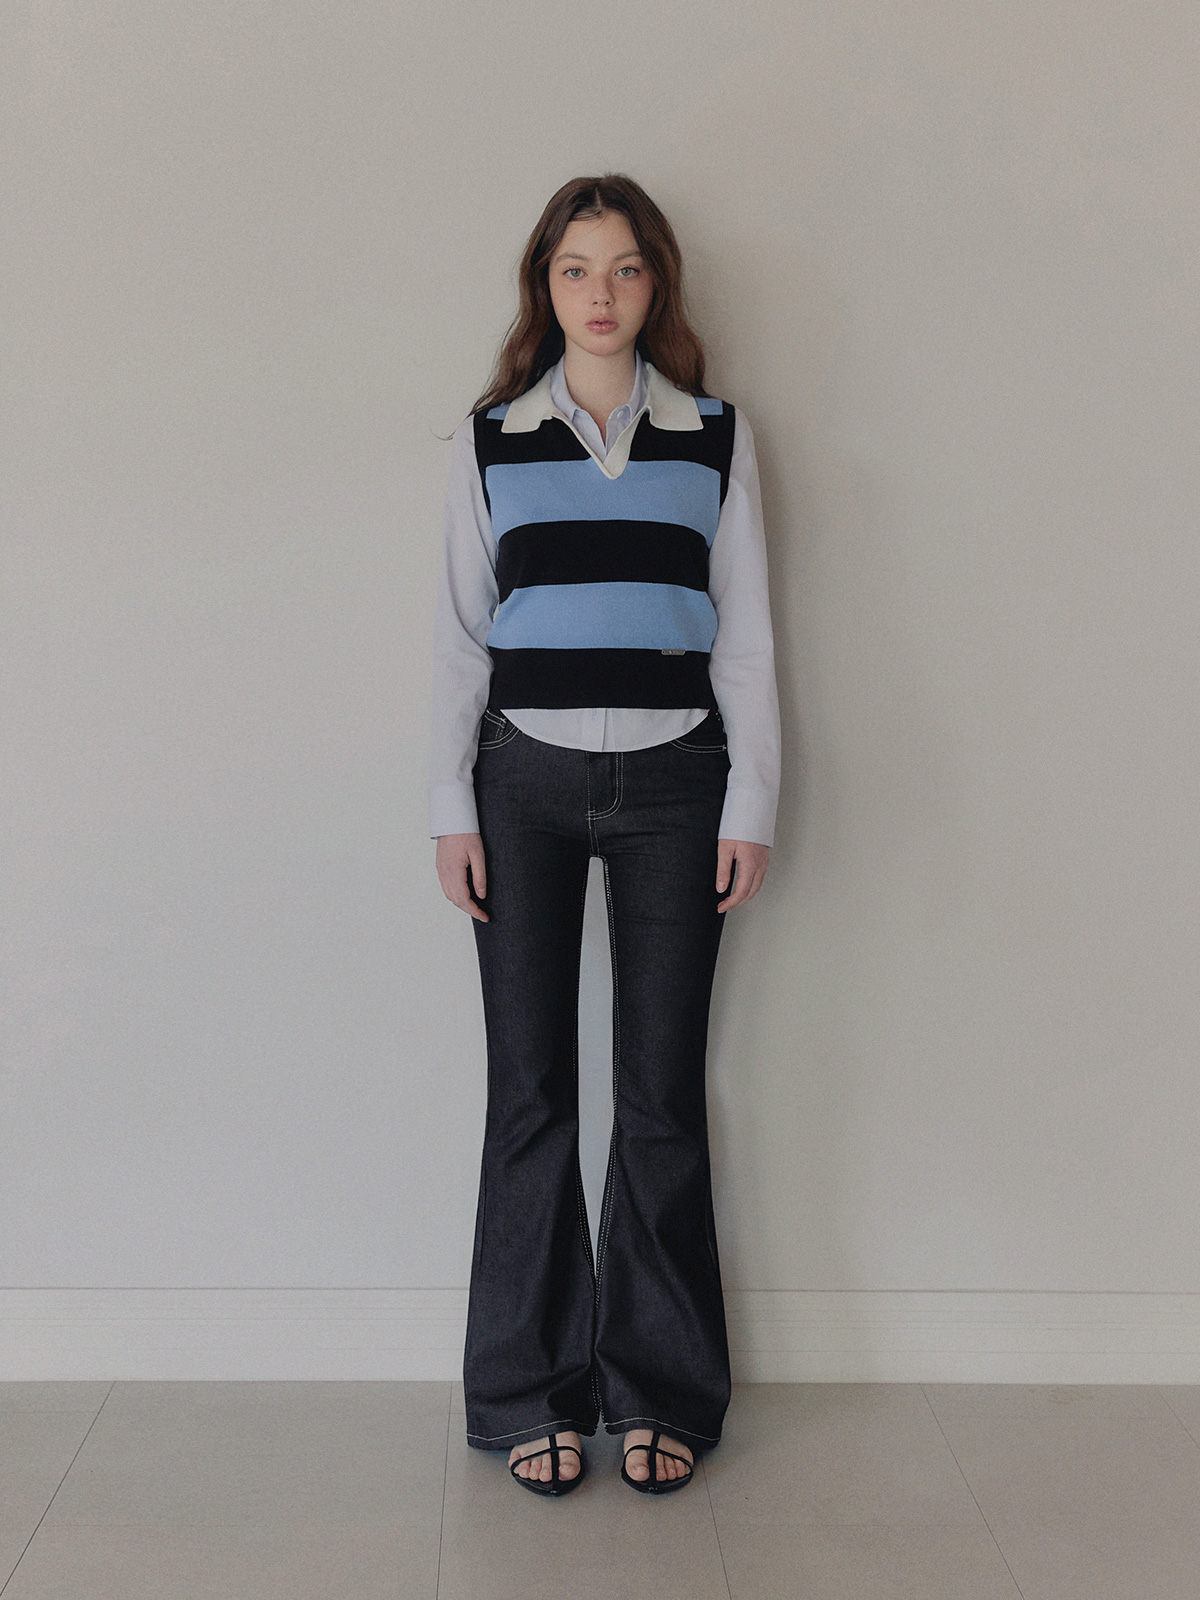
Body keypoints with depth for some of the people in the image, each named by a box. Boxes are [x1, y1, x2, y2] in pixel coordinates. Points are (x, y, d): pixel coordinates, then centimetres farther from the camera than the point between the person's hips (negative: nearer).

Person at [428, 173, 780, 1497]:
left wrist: (751, 804, 0)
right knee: (531, 1088, 2)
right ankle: (533, 1393, 15)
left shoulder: (714, 439, 8)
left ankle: (659, 1389, 17)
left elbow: (744, 632, 6)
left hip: (670, 781, 0)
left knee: (661, 1091, 2)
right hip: (526, 780, 0)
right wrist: (453, 808, 1)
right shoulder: (490, 440, 8)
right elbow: (460, 631, 7)